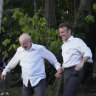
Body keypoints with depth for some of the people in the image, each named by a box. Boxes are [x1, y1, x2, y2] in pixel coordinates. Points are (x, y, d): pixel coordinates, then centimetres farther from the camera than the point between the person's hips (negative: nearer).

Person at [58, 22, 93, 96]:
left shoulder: (77, 41, -3)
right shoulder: (63, 45, 22)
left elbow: (88, 53, -14)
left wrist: (82, 62, -31)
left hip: (75, 71, -8)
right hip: (66, 72, 8)